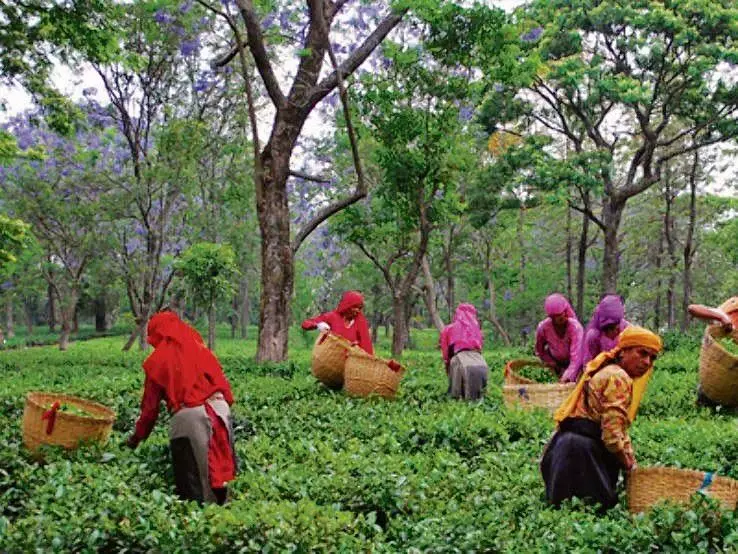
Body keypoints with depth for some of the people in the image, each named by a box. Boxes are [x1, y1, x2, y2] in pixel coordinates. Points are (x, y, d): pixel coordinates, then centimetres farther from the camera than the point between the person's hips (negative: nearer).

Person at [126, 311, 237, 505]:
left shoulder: (157, 360, 9)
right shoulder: (201, 350, 17)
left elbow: (150, 404, 13)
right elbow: (222, 381, 14)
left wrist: (137, 436, 25)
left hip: (188, 417, -3)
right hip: (221, 409, 4)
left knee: (192, 485, 5)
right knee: (218, 469, 11)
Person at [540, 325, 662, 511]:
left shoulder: (608, 371, 19)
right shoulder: (618, 377, -14)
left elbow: (618, 428, 21)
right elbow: (613, 435, -19)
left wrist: (631, 462, 15)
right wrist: (629, 464, -3)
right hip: (583, 453, -11)